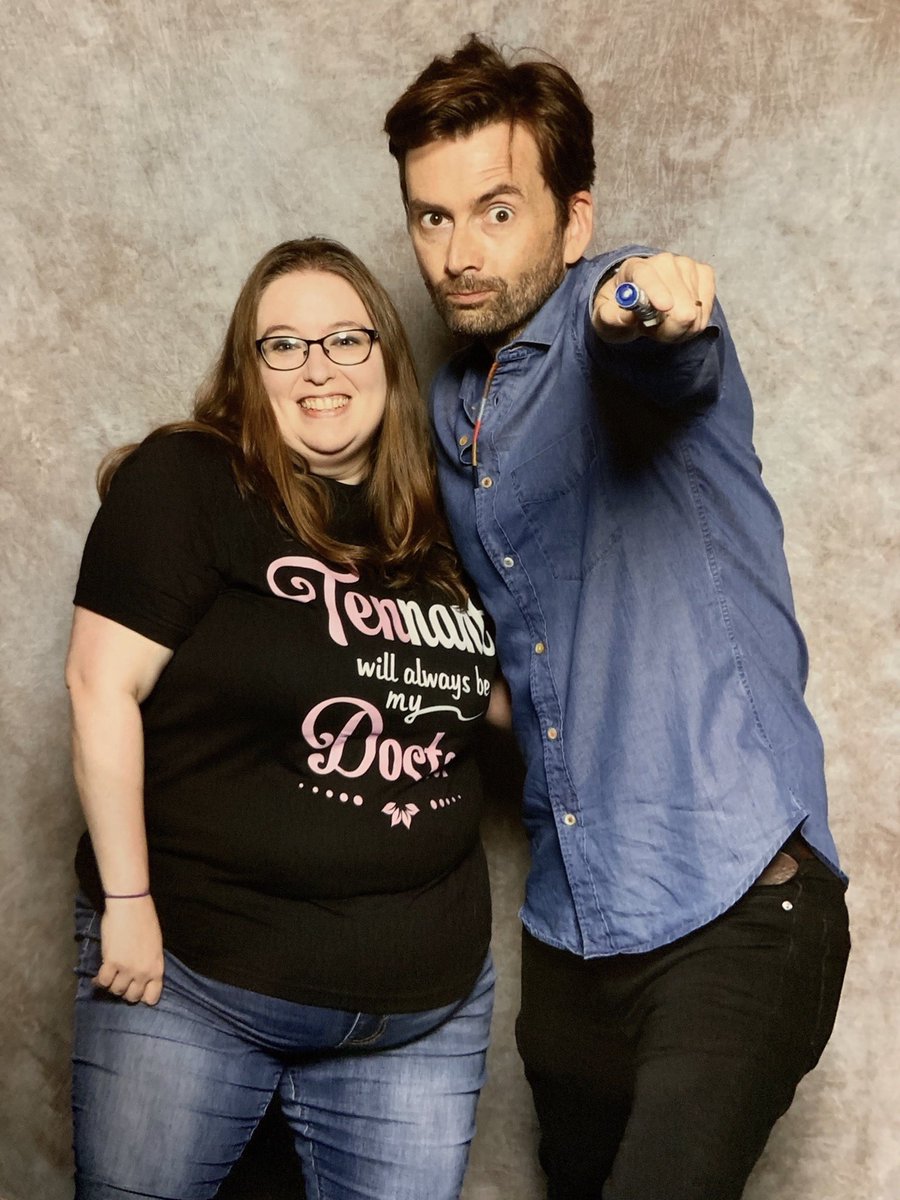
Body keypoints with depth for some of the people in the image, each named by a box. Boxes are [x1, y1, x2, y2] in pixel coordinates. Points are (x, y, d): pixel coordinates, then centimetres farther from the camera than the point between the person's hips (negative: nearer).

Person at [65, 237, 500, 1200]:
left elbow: (503, 700, 20)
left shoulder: (439, 527, 8)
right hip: (190, 978, -4)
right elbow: (102, 684, -14)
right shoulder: (186, 482, -8)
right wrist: (126, 899, -15)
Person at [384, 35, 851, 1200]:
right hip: (570, 926, 7)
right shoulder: (447, 416, 13)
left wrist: (642, 308, -55)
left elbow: (669, 365, -35)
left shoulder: (623, 314, -8)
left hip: (733, 905, -7)